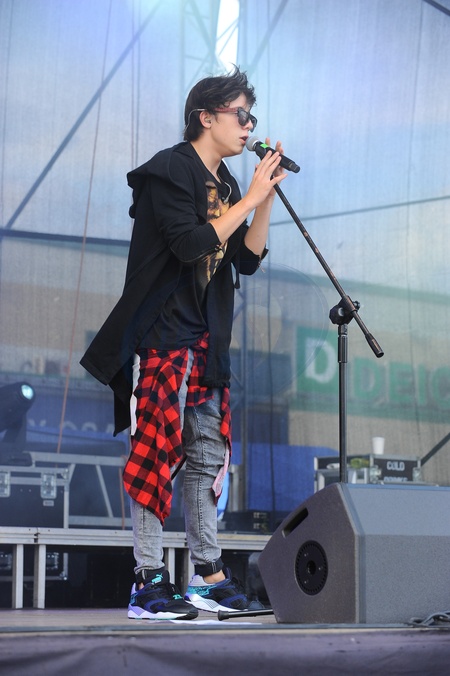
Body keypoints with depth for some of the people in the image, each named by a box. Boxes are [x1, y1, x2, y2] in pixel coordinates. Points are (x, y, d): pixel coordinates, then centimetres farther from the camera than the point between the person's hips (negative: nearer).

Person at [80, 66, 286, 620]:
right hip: (160, 337, -8)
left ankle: (207, 577, 13)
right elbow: (191, 244, -21)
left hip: (206, 344, 9)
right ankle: (148, 583, -8)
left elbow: (247, 260, 13)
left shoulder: (225, 185, 17)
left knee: (208, 455, 7)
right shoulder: (169, 170, -8)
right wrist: (250, 197, -14)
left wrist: (266, 198, 2)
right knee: (156, 450, -10)